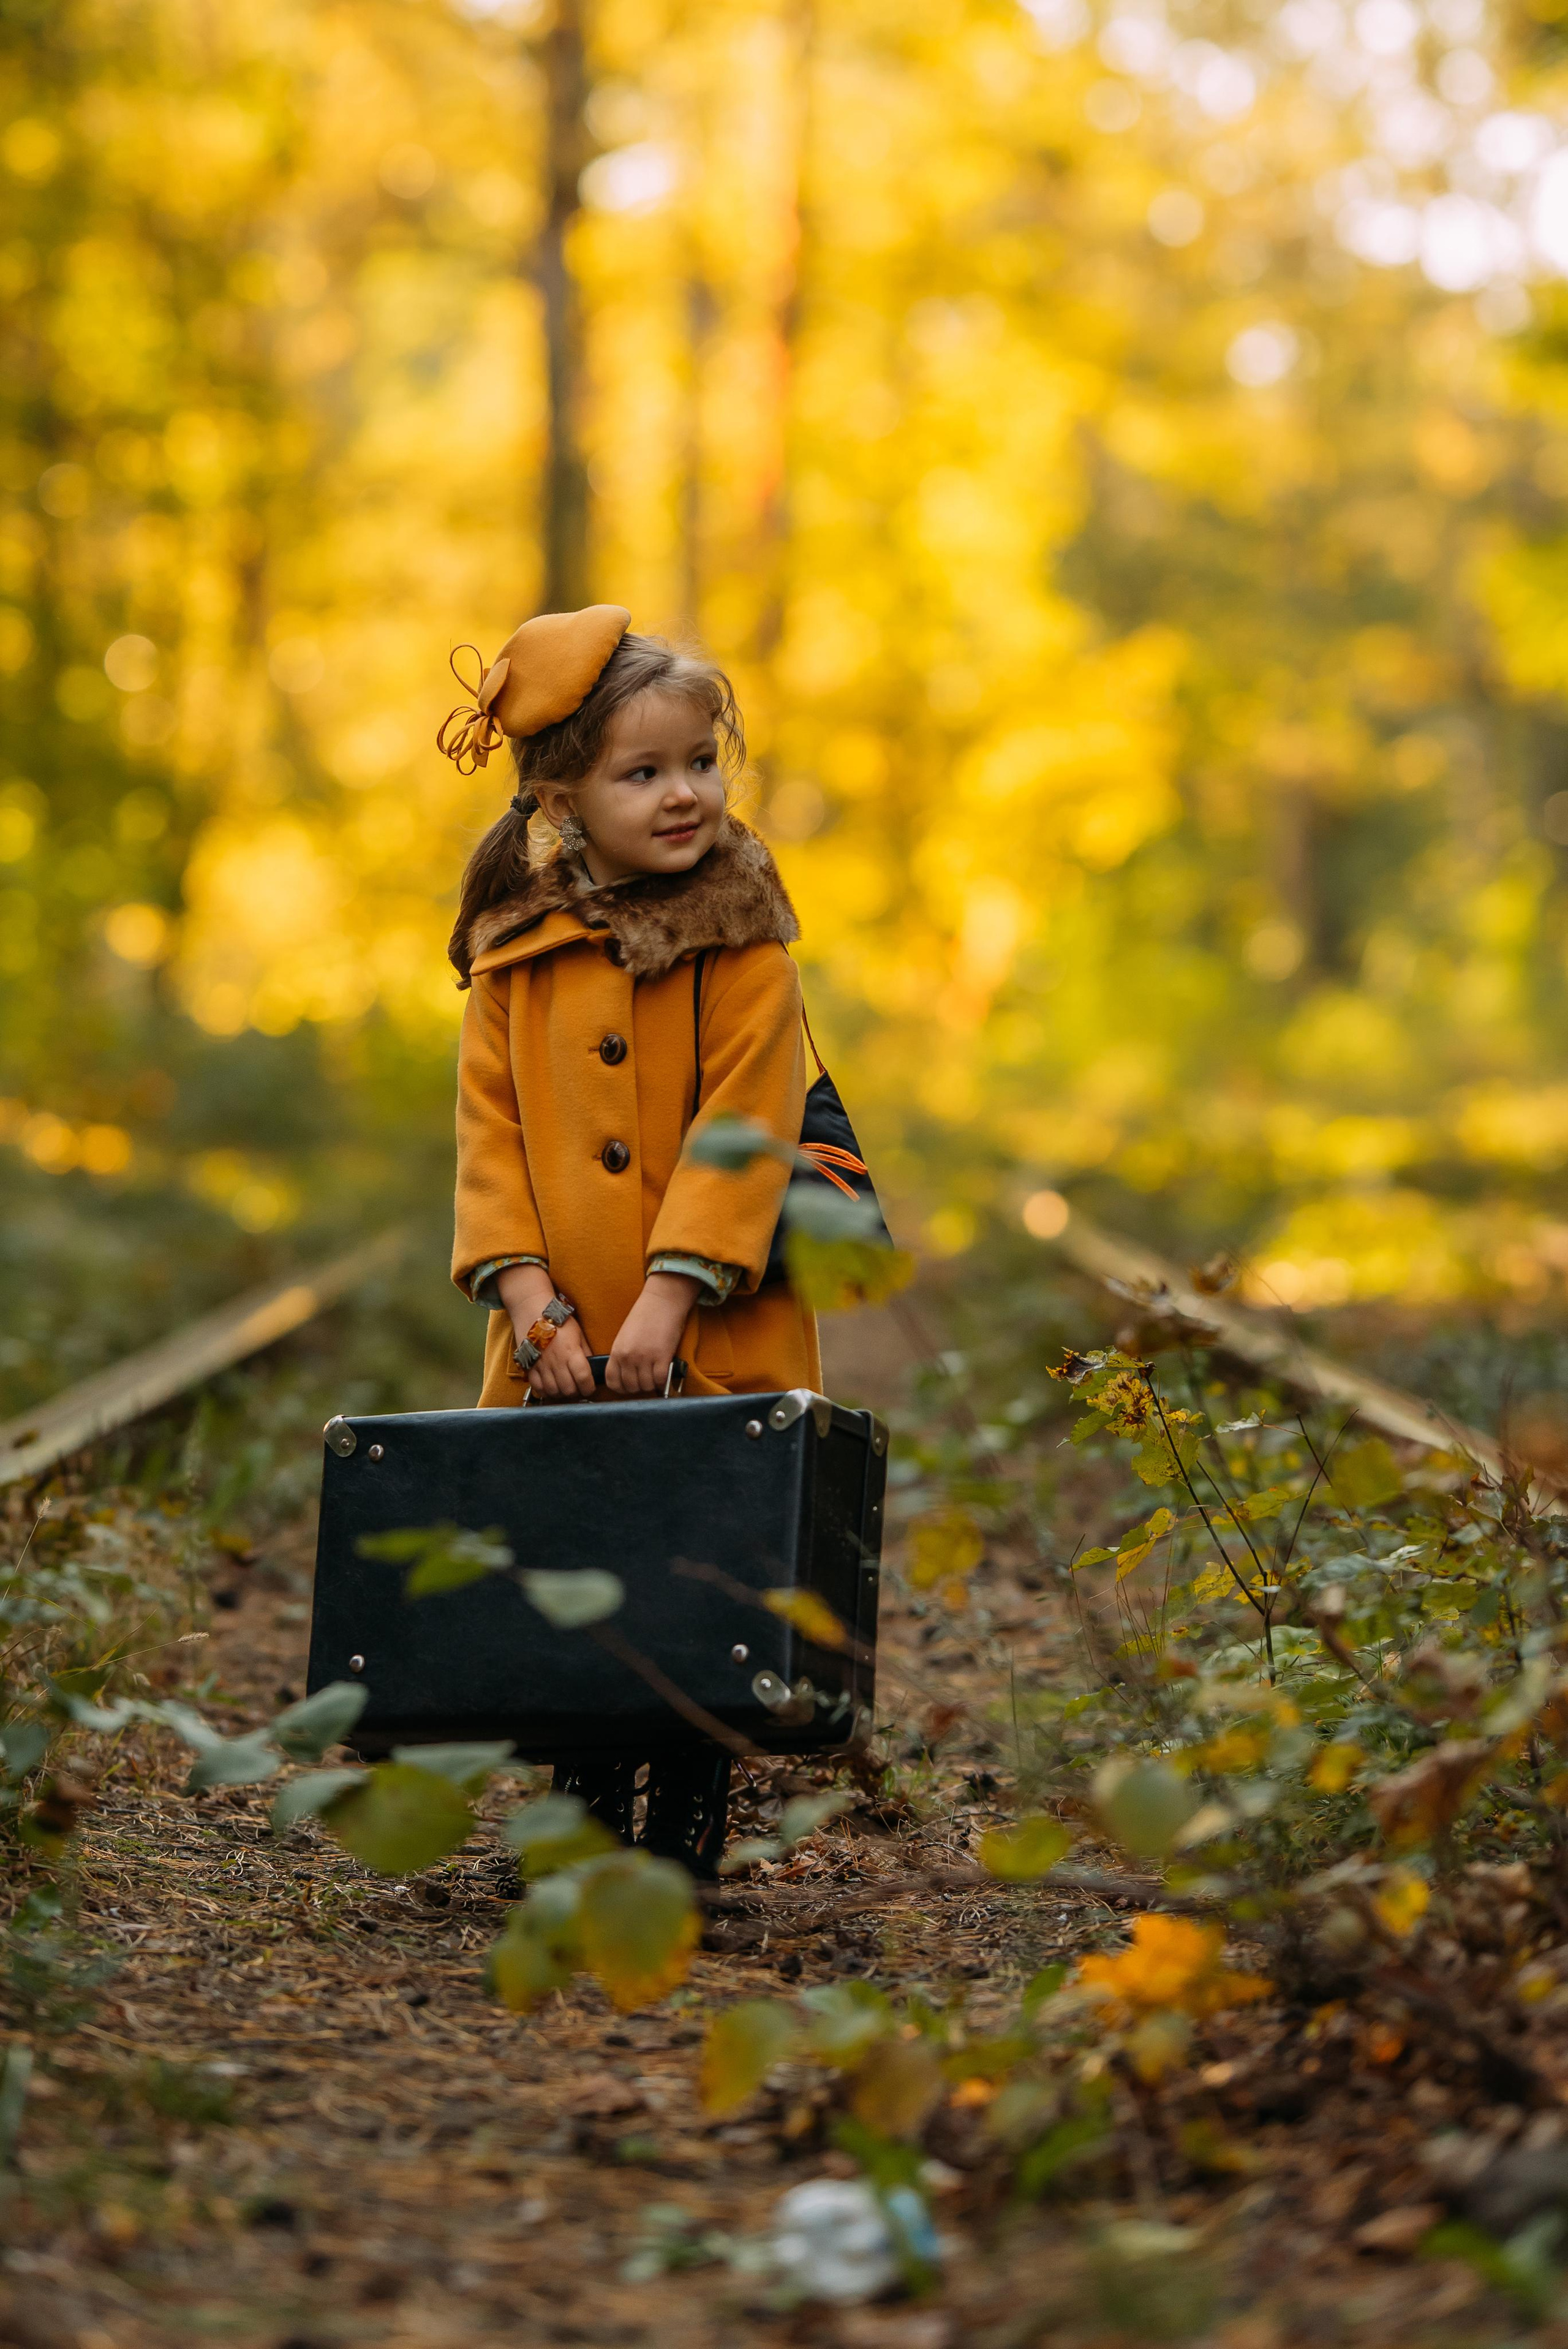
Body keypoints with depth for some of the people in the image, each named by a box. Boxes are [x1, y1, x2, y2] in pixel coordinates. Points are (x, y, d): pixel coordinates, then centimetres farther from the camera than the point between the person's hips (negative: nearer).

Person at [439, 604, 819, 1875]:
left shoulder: (744, 940, -5)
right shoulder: (514, 949, 4)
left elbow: (744, 1130, -11)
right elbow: (492, 1127, 3)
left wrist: (671, 1295, -18)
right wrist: (527, 1295, -9)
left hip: (715, 1341, -3)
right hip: (563, 1342, 3)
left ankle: (684, 1842, 13)